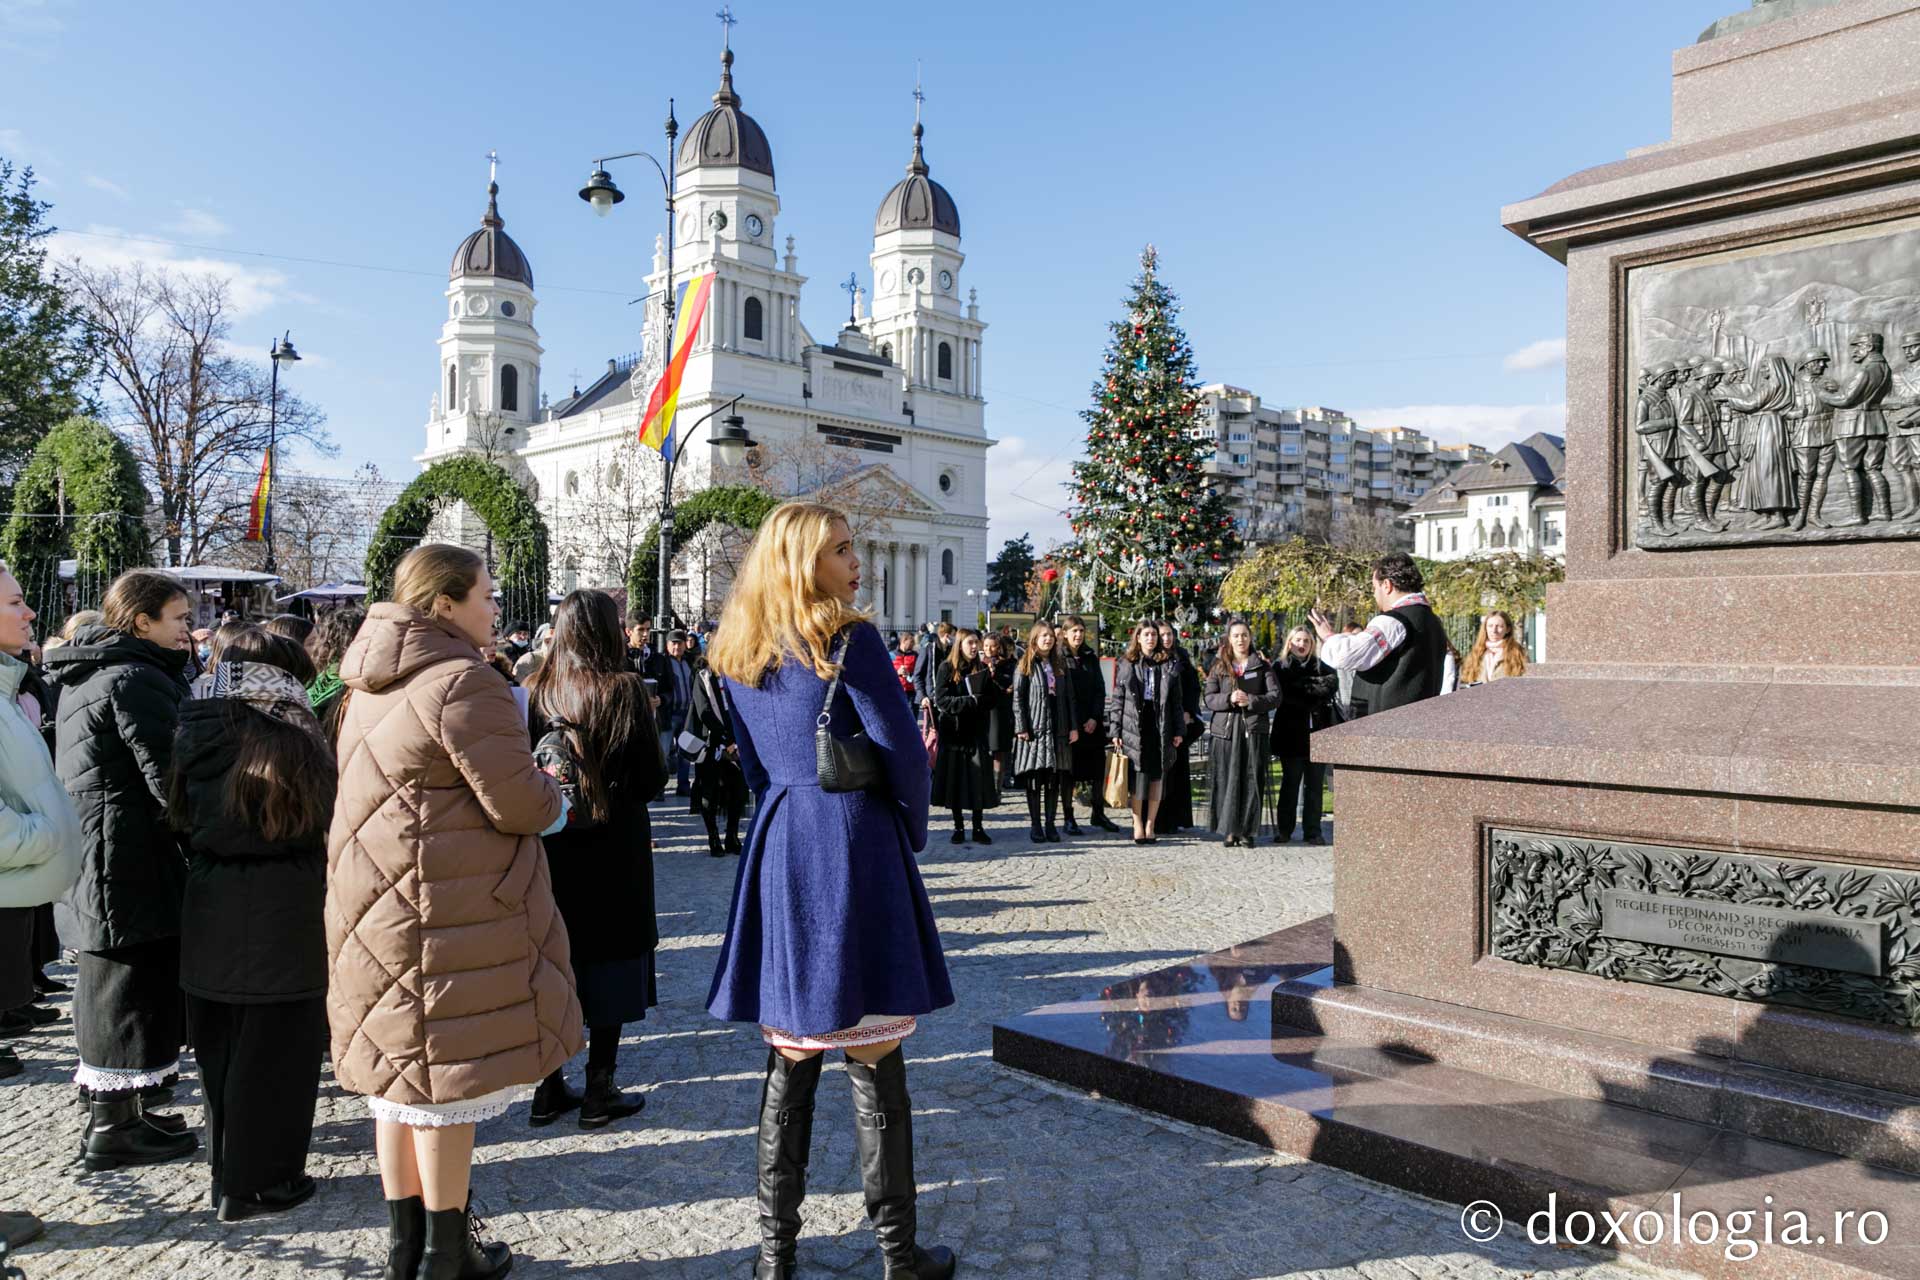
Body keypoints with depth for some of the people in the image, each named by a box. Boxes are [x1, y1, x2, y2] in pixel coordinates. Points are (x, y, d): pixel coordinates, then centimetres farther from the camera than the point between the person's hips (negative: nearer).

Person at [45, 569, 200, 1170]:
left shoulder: (81, 677, 14)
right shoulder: (135, 679, -18)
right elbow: (168, 778, -23)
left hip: (91, 854, 10)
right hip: (132, 858, -10)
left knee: (109, 985, 19)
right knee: (134, 986, 0)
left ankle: (110, 1107, 32)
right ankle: (116, 1129, 10)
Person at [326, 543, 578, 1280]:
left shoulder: (374, 685, 12)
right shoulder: (462, 681, -19)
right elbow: (519, 805, -20)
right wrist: (553, 802, 2)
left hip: (381, 902, 9)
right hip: (449, 909, -9)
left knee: (402, 1063, 17)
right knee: (448, 1067, 2)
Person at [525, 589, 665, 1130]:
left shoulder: (537, 693, -1)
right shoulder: (623, 690, -13)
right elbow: (651, 780, -12)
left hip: (552, 847, 4)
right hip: (613, 850, -4)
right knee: (609, 967, 6)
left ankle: (549, 1089, 22)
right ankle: (599, 1093, 13)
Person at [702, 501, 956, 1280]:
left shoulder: (741, 656, 10)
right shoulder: (849, 640, -10)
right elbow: (903, 753, -10)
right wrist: (914, 830, 6)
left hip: (775, 849, 6)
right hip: (852, 851, -6)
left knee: (789, 1056, 14)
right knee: (874, 1061, 3)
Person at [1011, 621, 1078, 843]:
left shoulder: (1060, 664, 13)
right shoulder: (1027, 664, 1)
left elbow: (1069, 696, 11)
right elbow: (1018, 697, -4)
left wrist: (1074, 726, 4)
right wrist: (1021, 728, -11)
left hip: (1058, 729, 3)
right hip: (1034, 729, -3)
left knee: (1054, 780, 4)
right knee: (1034, 780, 0)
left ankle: (1050, 825, 11)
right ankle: (1035, 826, 8)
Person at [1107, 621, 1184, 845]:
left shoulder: (1168, 666, 9)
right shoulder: (1126, 665, 6)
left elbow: (1176, 700, 9)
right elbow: (1117, 699, 5)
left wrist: (1179, 730, 3)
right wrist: (1115, 731, -1)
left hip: (1161, 727, 2)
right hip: (1134, 728, -2)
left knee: (1156, 778, 4)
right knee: (1137, 778, -4)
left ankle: (1150, 825, 11)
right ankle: (1137, 825, 4)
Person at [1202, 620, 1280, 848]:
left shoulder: (1263, 666, 9)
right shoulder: (1219, 666, 11)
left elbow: (1275, 696, 1)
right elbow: (1209, 698, 4)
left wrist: (1251, 700, -14)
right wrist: (1229, 699, -15)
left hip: (1254, 728, 0)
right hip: (1226, 728, 0)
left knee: (1252, 780, -2)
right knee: (1227, 780, -3)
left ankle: (1248, 830, 5)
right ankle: (1230, 830, 4)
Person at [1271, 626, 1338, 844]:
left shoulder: (1322, 668, 14)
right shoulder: (1280, 668, 8)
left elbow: (1331, 685, -5)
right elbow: (1284, 695, -8)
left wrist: (1303, 686, -9)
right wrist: (1315, 689, -9)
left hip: (1317, 733, 2)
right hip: (1291, 734, -2)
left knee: (1315, 784, 2)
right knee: (1290, 783, 1)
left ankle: (1312, 831, 7)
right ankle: (1283, 830, 8)